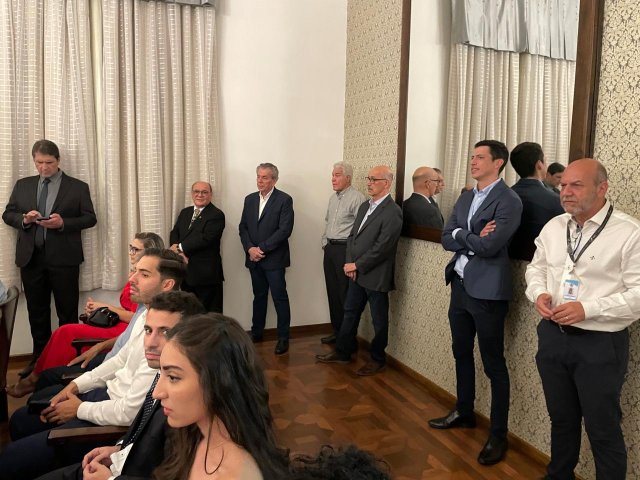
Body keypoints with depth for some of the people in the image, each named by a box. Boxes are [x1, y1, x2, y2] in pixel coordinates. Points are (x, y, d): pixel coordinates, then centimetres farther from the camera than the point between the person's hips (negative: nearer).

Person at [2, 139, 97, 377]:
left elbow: (90, 218, -1)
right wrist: (24, 219, -10)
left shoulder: (78, 187, 2)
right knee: (36, 312, 11)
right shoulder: (22, 185, 12)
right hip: (31, 257, 4)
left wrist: (63, 223, -17)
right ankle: (39, 358, 24)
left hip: (63, 258, -3)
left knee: (67, 312, 3)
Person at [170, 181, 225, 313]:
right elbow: (174, 233, 8)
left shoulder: (217, 215, -9)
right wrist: (180, 252, -12)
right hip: (185, 272, 7)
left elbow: (205, 238, -20)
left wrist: (180, 247, -15)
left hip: (206, 273, -7)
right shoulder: (185, 212, 15)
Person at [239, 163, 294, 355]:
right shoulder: (250, 199, 11)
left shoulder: (284, 200, -7)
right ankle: (256, 332, 27)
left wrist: (262, 248, -15)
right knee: (259, 296, 15)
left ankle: (283, 337, 9)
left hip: (274, 258, -5)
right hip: (254, 258, 5)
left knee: (280, 297, -1)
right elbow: (243, 227, 9)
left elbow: (285, 230, -15)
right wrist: (250, 248, -7)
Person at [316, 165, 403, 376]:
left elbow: (382, 247, -22)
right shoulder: (365, 206, 11)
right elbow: (352, 236, 12)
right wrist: (349, 264, -1)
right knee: (350, 313, 17)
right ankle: (343, 352, 31)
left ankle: (378, 360, 25)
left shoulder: (392, 212, -17)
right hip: (356, 272, 8)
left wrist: (357, 265, -14)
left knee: (379, 319, 9)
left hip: (376, 276, -8)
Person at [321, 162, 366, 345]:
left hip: (345, 249, -8)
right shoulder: (333, 197, 15)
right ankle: (337, 331, 26)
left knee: (345, 294, -2)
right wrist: (325, 243, 15)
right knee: (332, 292, 13)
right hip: (330, 248, 8)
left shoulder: (357, 198, -12)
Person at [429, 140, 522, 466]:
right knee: (461, 353, 20)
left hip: (487, 292, -8)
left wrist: (462, 235, -5)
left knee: (493, 364, 4)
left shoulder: (509, 200, -13)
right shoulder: (465, 198, 12)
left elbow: (489, 246, -22)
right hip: (460, 286, 8)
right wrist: (473, 237, -13)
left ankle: (498, 435, 18)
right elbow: (446, 239, 4)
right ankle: (464, 412, 39)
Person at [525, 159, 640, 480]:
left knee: (603, 429, 10)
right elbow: (536, 268, 16)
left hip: (600, 345, -5)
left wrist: (587, 309, -25)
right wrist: (539, 293, -5)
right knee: (561, 418, 23)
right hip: (552, 336, 6)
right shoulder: (553, 227, 6)